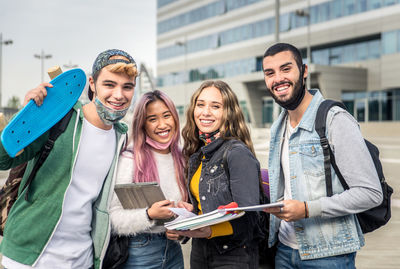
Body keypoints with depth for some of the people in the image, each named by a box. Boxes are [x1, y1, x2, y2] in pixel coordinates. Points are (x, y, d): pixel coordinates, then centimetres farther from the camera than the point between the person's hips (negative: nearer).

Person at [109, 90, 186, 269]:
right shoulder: (129, 160, -13)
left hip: (173, 251, 6)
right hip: (139, 254, -5)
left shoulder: (181, 159, 6)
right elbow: (113, 217, -16)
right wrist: (149, 215, -28)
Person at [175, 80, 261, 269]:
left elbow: (248, 219, -19)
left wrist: (210, 231, -32)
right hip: (199, 253, 7)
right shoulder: (198, 155, 7)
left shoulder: (238, 154, -16)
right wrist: (192, 211, -3)